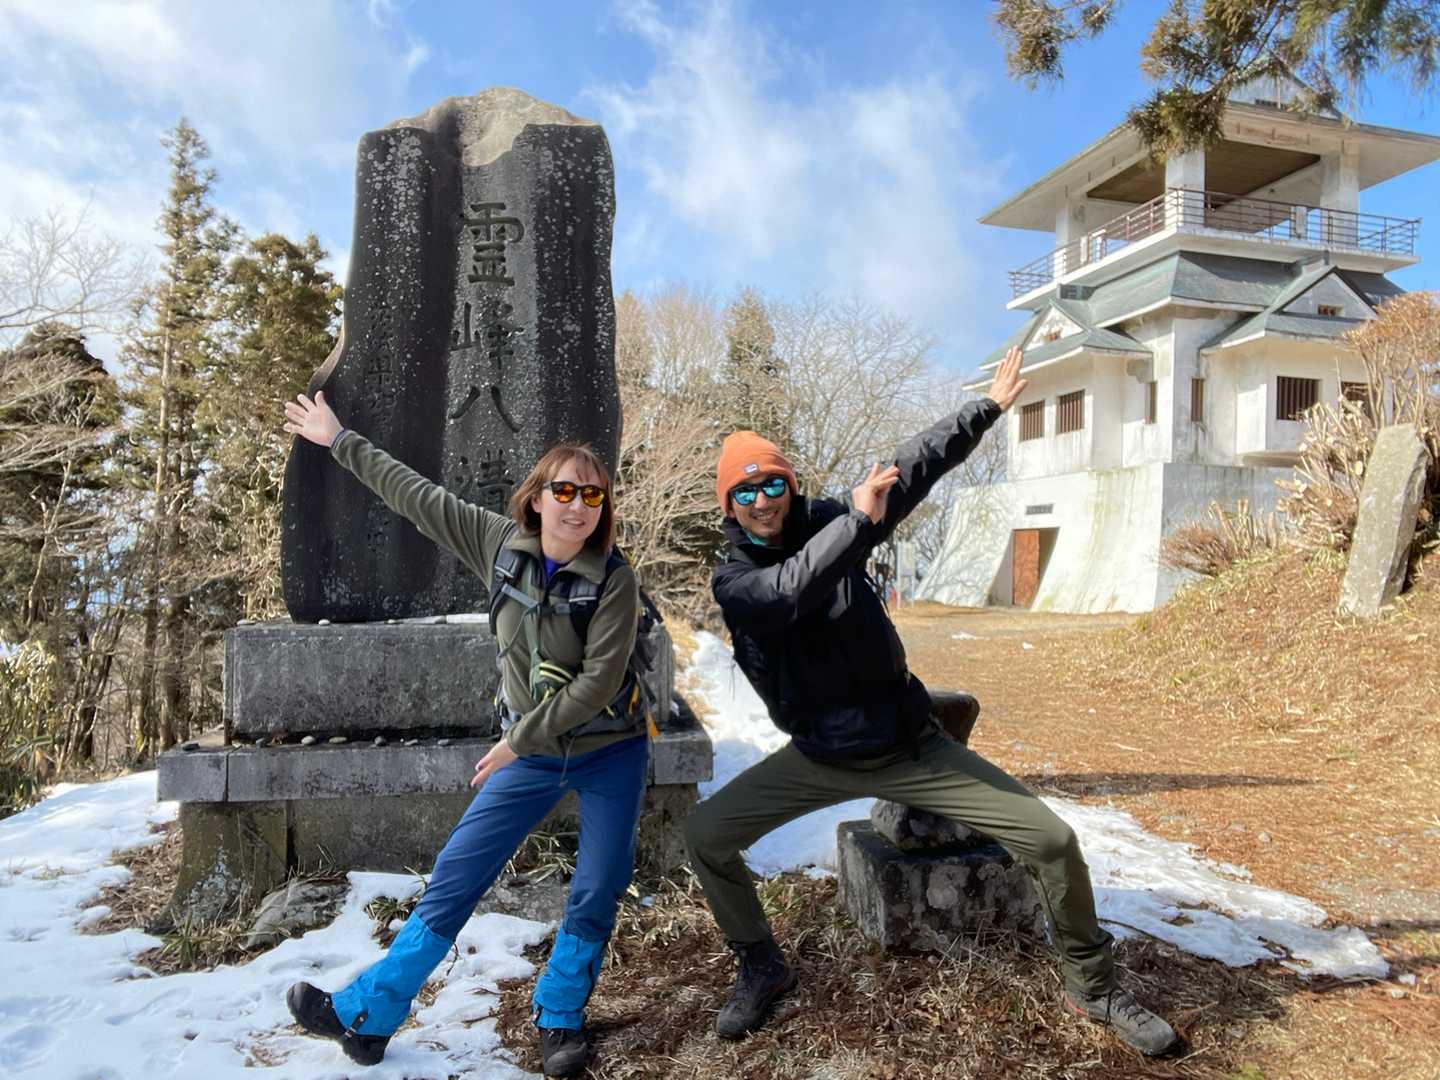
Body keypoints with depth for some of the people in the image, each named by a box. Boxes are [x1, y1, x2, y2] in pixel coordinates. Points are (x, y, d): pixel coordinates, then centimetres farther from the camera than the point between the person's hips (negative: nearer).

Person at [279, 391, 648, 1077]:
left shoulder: (615, 581, -19)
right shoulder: (501, 543, -8)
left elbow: (599, 682, -22)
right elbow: (415, 495, 0)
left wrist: (517, 741, -19)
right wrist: (339, 441, 7)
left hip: (610, 754, -2)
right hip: (530, 752, 3)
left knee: (596, 896, 1)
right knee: (454, 877, 3)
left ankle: (560, 1020, 24)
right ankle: (365, 1015, 14)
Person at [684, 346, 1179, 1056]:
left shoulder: (828, 525, -7)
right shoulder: (732, 579, -10)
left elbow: (914, 468, -1)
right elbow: (790, 591, -33)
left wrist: (989, 406, 3)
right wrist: (859, 521, -35)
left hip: (910, 747, 0)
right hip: (819, 758, 0)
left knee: (1052, 840, -7)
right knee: (706, 834, -9)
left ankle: (1092, 987, 19)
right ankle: (761, 966, 17)